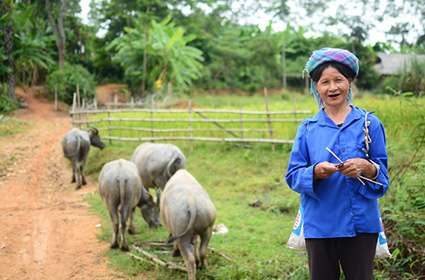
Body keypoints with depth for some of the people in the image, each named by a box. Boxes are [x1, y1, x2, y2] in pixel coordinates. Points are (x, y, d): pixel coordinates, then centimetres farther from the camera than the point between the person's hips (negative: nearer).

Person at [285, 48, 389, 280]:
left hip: (361, 223, -1)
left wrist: (367, 168, -20)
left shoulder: (369, 123, 1)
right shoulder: (308, 129, 4)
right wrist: (315, 172, -19)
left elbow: (383, 174, 2)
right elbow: (293, 176, 1)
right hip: (319, 224, 1)